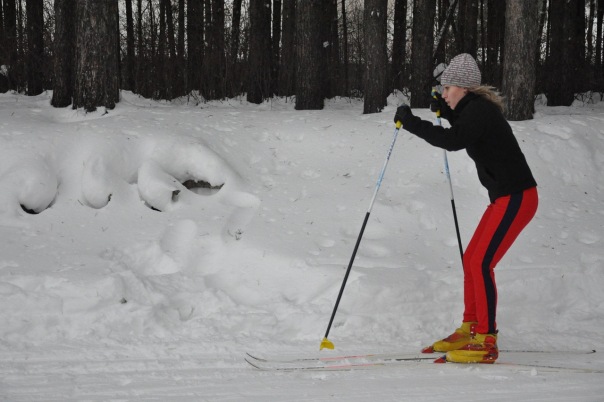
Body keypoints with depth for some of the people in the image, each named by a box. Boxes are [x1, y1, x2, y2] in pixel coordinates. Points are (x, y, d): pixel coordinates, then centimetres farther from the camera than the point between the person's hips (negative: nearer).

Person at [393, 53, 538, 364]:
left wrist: (411, 122, -27)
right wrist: (446, 112, 18)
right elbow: (467, 133, 34)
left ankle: (486, 343, -11)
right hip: (504, 198, 10)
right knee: (470, 260, 14)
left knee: (481, 264, -13)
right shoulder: (475, 107, 12)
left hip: (516, 198, -10)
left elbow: (453, 140, -34)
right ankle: (469, 330, 24)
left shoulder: (479, 110, -18)